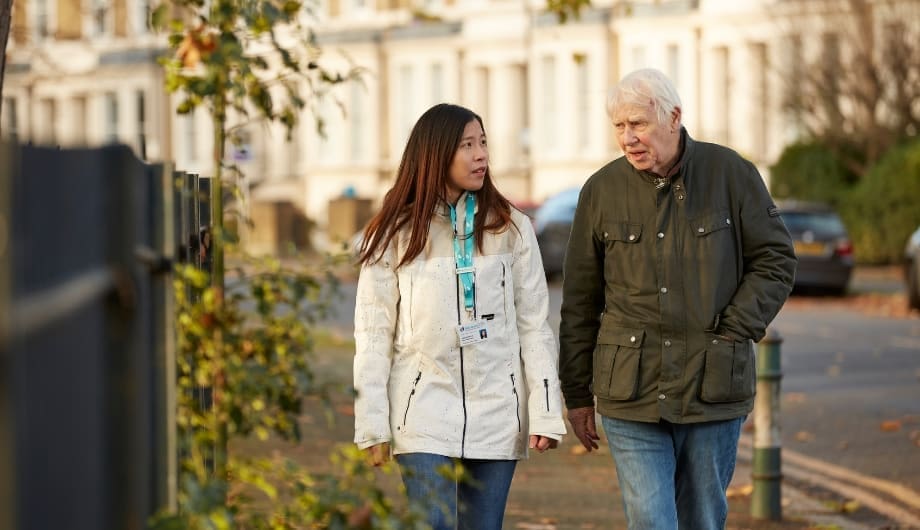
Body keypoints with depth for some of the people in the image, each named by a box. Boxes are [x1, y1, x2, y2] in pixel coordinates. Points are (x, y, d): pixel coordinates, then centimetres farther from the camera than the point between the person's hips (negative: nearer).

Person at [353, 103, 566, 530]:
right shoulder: (395, 235, 1)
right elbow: (373, 336, 1)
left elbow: (535, 326, 4)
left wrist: (546, 413, -3)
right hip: (425, 415, -2)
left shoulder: (511, 229, 5)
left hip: (497, 416, 2)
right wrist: (372, 426, -4)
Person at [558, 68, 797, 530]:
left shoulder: (731, 174, -1)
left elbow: (775, 261, 5)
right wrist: (577, 393, 8)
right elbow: (580, 302, 8)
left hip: (713, 390, 0)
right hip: (631, 394, 0)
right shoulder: (602, 190, 2)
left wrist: (734, 332, -8)